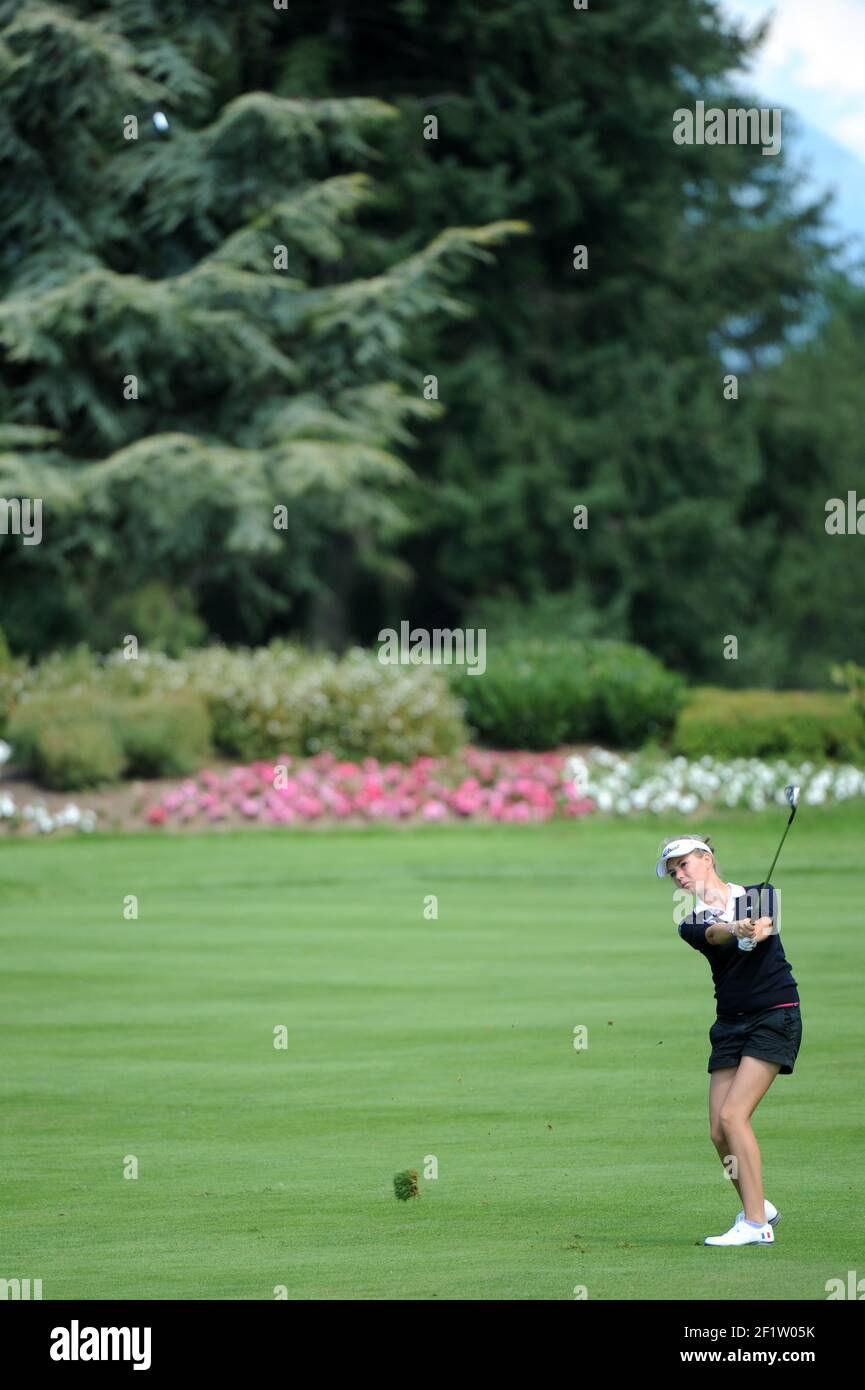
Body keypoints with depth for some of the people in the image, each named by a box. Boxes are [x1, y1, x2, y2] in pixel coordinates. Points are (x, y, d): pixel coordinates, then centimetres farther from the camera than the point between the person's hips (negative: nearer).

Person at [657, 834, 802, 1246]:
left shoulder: (758, 895, 2)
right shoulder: (691, 923, 4)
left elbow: (768, 922, -20)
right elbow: (712, 934, -19)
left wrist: (760, 928, -43)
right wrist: (735, 929, -42)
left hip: (774, 1015, -5)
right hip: (730, 1023, 5)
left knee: (733, 1115, -18)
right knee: (719, 1131, -3)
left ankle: (755, 1225, -17)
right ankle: (758, 1208, 20)